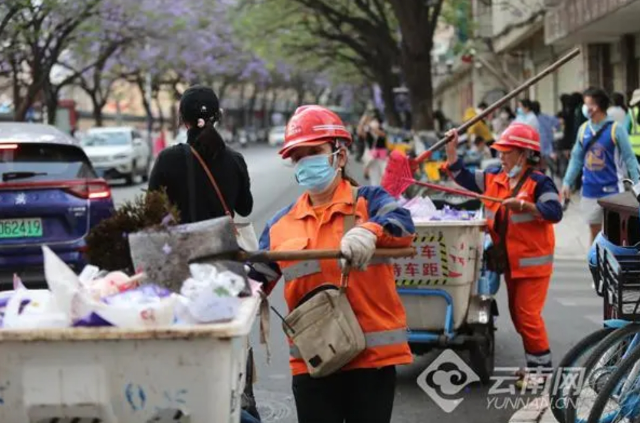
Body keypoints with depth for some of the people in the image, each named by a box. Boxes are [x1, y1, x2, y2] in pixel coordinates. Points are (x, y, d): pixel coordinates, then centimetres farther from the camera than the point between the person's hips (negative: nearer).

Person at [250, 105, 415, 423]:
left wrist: (370, 231, -40)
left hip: (373, 354, -3)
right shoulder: (280, 225, 10)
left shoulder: (369, 201, 0)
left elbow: (403, 224, -20)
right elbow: (257, 280, 12)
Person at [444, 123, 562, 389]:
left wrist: (525, 206, -35)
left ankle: (540, 364, 2)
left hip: (533, 261, -8)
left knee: (528, 313, -10)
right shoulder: (494, 178, 5)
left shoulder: (539, 182, -15)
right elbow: (462, 177, 12)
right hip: (510, 260, 8)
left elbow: (554, 212, -26)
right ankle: (535, 362, 24)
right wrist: (451, 149, 3)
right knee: (517, 313, 13)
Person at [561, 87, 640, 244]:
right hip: (590, 191, 5)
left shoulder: (616, 129, -10)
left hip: (612, 189, -5)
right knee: (594, 230, 13)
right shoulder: (583, 129, 4)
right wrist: (567, 182, 7)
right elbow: (576, 158, 11)